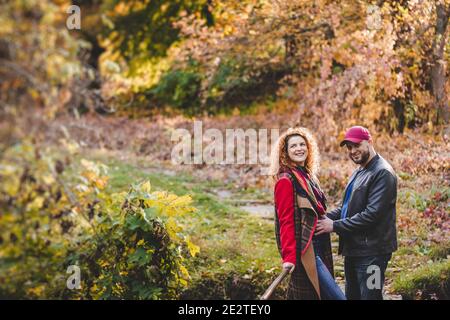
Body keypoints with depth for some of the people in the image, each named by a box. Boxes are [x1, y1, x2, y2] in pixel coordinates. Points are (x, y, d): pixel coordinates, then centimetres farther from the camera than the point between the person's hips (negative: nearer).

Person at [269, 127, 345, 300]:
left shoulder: (307, 175, 15)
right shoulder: (286, 180, -11)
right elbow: (286, 221, -17)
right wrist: (289, 256, -23)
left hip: (317, 247, 9)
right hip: (304, 250, -9)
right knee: (337, 297, -11)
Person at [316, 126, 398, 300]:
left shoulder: (382, 173, -14)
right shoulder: (359, 173, 18)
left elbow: (372, 214, -22)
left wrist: (335, 226, -18)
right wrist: (326, 218, 1)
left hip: (371, 252, -10)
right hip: (353, 250, 10)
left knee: (369, 296, -5)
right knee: (352, 295, 17)